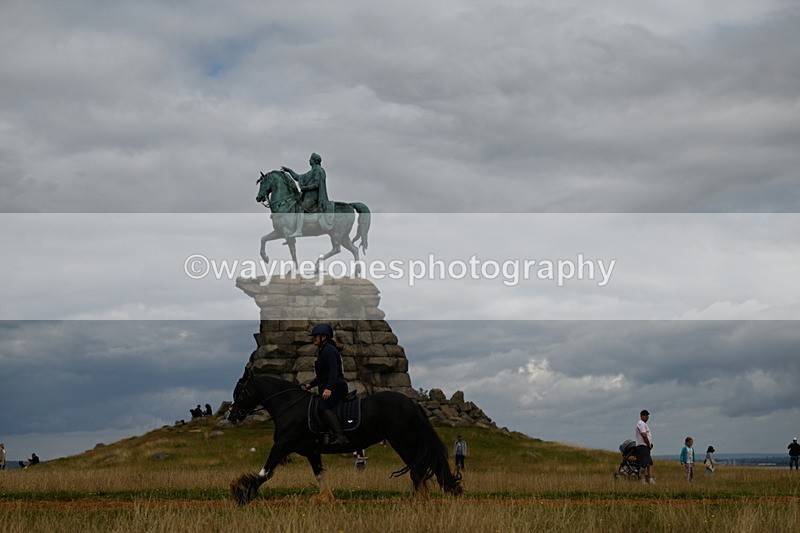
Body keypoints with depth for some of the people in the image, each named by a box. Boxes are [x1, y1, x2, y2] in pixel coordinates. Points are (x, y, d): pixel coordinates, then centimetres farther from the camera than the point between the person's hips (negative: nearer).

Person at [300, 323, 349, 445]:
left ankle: (340, 436, -40)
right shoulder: (323, 351, 25)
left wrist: (328, 388, -31)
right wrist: (310, 385, 19)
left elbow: (334, 369, -21)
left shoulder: (329, 350, -7)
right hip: (331, 388, 11)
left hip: (336, 388, -11)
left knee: (322, 407, -28)